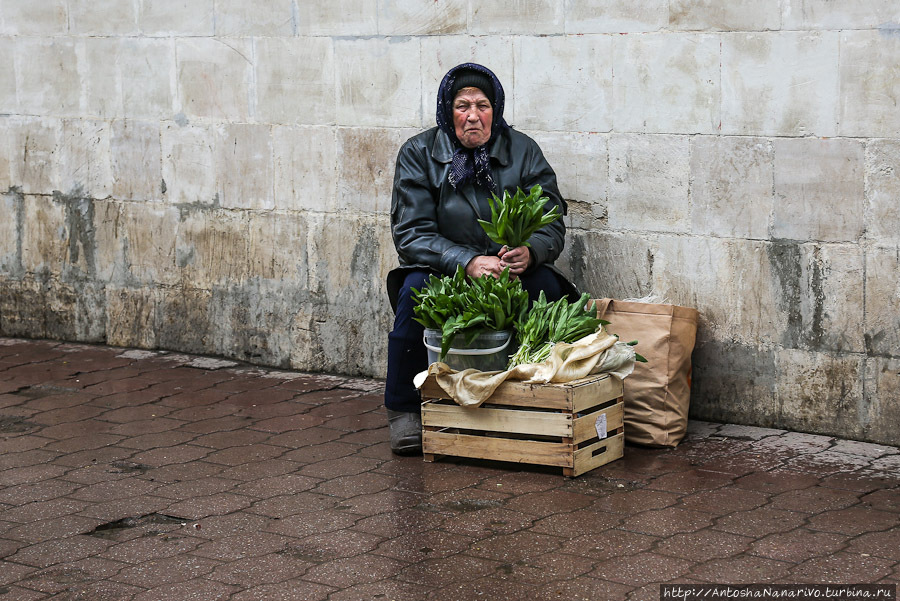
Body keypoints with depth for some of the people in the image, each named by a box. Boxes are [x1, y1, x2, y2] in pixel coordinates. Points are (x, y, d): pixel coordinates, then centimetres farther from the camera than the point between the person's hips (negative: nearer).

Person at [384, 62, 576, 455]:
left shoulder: (523, 151, 0)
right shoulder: (419, 154, -3)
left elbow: (551, 223, -4)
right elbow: (411, 233, -13)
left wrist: (529, 252, -30)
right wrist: (468, 262, -30)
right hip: (444, 273, -1)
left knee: (546, 286, -29)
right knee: (416, 286, -32)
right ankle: (404, 409, -15)